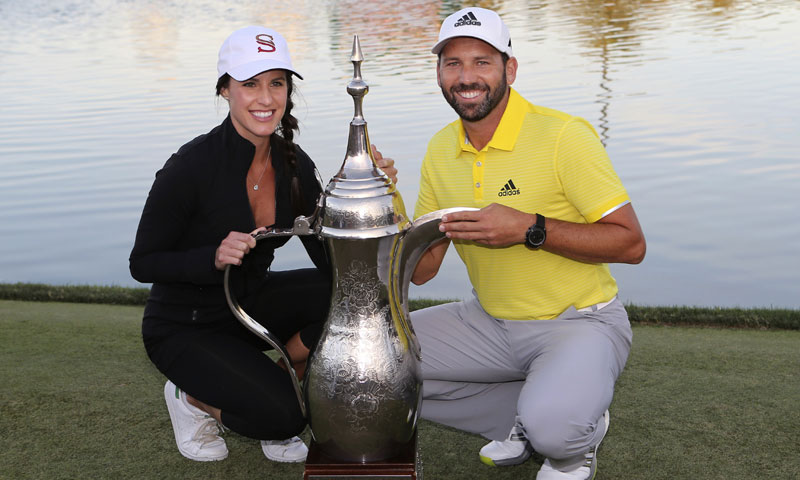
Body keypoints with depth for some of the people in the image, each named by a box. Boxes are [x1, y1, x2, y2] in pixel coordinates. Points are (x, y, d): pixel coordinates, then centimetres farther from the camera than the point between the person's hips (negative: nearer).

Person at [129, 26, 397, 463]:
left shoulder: (293, 164, -7)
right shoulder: (191, 166, -24)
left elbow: (331, 259, -8)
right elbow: (142, 264, -17)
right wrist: (214, 258, -34)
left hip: (251, 304, 6)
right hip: (186, 328, -6)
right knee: (285, 413, -25)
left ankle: (277, 381, 2)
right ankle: (194, 398, 6)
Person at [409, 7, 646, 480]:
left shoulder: (564, 135, -17)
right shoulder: (441, 150, 2)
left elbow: (631, 243, -18)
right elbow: (422, 269, 5)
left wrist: (530, 229, -28)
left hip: (578, 322, -6)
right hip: (489, 322, 7)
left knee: (553, 425, -35)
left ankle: (580, 434, 6)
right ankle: (524, 419, 5)